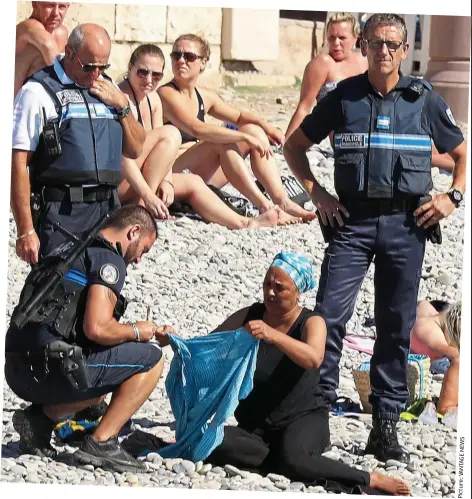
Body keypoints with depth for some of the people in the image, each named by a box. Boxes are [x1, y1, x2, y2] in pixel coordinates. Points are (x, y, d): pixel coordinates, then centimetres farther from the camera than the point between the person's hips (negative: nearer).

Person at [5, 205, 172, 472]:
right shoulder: (109, 260, -5)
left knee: (104, 378, 33)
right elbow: (97, 329, -18)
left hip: (17, 371, 9)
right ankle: (100, 443, -4)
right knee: (150, 359, 1)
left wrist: (150, 333, 27)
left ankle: (40, 416, 11)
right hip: (49, 369, -9)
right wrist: (136, 332, 3)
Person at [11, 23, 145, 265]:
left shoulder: (107, 89, 15)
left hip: (107, 209, 6)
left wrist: (122, 106, 2)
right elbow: (18, 164, -9)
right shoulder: (38, 92, -5)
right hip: (60, 212, -6)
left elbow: (134, 149, 19)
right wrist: (25, 231, -14)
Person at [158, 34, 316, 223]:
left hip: (201, 176, 9)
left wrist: (265, 127, 4)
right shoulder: (167, 94, -14)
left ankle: (282, 201, -12)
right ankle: (264, 206, -29)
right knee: (223, 141, -27)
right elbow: (197, 129, -29)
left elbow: (238, 116, 26)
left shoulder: (205, 97, 12)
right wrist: (245, 137, -29)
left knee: (254, 130, 2)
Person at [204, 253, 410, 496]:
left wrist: (272, 335, -48)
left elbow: (313, 359, -32)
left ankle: (370, 480, -20)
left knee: (293, 459, -39)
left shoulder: (311, 322, -10)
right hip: (255, 425, 4)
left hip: (303, 418, -3)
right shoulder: (251, 316, 0)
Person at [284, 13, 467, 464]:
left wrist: (452, 198, 1)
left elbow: (462, 152, 15)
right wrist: (316, 192, 4)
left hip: (405, 224, 1)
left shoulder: (424, 100, 6)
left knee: (396, 326, 5)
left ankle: (385, 426, 12)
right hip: (352, 220, -1)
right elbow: (294, 145, 14)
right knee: (328, 316, -10)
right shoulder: (343, 98, 5)